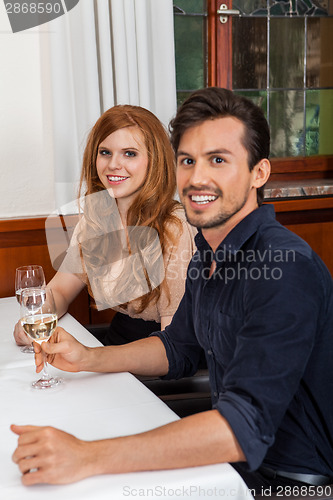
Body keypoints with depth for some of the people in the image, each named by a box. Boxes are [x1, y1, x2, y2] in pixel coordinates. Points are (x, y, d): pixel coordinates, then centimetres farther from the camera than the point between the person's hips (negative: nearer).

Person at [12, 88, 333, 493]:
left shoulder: (287, 269, -27)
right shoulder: (207, 255, 3)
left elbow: (246, 426, -34)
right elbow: (178, 349, 16)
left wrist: (88, 457, -38)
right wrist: (87, 358, 2)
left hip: (288, 478, -7)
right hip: (224, 449, 7)